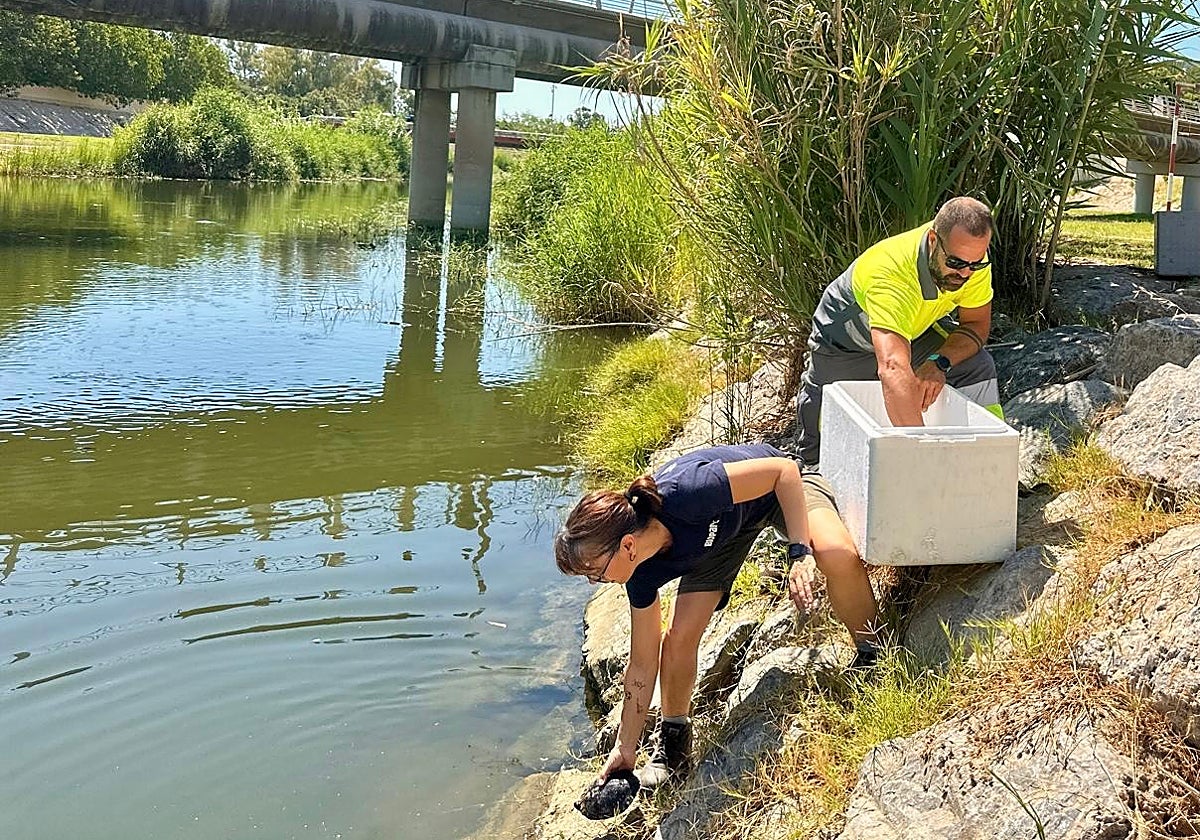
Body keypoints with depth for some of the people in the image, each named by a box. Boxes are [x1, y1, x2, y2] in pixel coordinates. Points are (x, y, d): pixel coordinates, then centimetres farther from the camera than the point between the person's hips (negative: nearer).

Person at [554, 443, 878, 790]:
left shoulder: (686, 495, -44)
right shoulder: (642, 573, -23)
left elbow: (784, 469, -31)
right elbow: (642, 665, -10)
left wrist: (800, 553, -37)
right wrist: (624, 750, -6)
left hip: (780, 488, -4)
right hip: (721, 529, 4)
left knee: (838, 555, -35)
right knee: (678, 637, -11)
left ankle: (869, 654, -9)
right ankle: (673, 742, 12)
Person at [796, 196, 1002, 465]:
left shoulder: (971, 254, -28)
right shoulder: (891, 273, -47)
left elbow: (977, 324, -13)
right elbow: (893, 369, -59)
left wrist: (940, 363, -34)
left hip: (920, 329, 4)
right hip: (847, 339, -4)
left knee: (978, 367, -21)